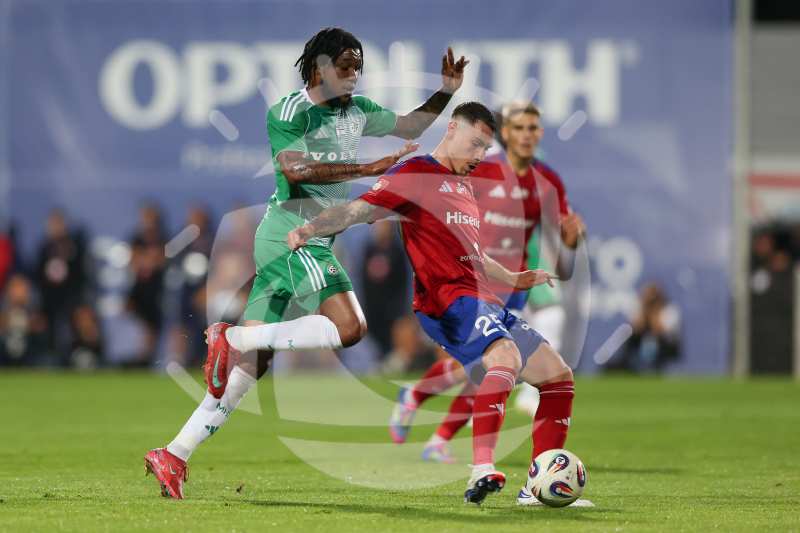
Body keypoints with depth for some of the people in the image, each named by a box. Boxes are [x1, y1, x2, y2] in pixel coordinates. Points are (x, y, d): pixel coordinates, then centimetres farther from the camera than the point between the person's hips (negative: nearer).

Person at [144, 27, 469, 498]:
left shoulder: (357, 111, 17)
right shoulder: (291, 110, -8)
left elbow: (410, 127, 30)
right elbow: (294, 168, -23)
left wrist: (446, 93, 14)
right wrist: (367, 168, -24)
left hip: (313, 241, 9)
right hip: (292, 234, -9)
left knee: (253, 361, 3)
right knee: (349, 326, -24)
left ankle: (175, 456, 2)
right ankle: (232, 338, -18)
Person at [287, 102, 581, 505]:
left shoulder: (464, 185, 27)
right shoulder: (416, 174, 0)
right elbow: (359, 209, -12)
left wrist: (512, 279, 34)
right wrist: (311, 229, -28)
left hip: (486, 304, 10)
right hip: (450, 300, -10)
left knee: (557, 375, 7)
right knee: (506, 357, -35)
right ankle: (481, 472, -47)